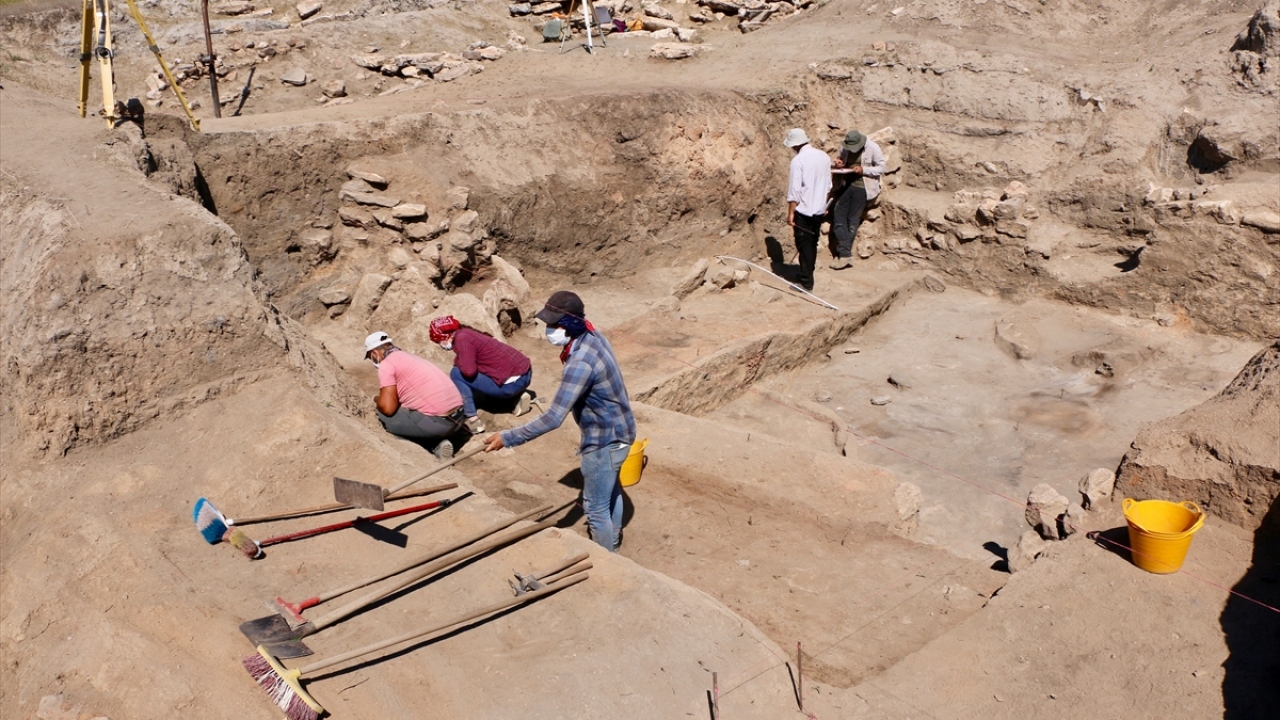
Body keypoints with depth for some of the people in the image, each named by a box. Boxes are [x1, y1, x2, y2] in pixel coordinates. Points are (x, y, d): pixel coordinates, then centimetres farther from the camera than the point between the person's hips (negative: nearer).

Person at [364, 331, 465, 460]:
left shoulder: (386, 364, -2)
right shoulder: (410, 358, 24)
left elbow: (388, 408, -9)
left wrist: (377, 400, 13)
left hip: (435, 422, -8)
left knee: (383, 415, 9)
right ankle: (437, 443, 7)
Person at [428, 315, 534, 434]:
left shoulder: (461, 339, -10)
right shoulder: (467, 334, 18)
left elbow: (468, 371, -19)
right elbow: (473, 368, 28)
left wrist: (457, 361, 1)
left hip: (512, 382, -9)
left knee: (456, 374, -2)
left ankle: (473, 420, -3)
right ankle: (518, 397, 15)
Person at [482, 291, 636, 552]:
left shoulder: (581, 363, -35)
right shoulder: (593, 336, -5)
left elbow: (553, 418, -36)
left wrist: (508, 438, -31)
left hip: (605, 440, -10)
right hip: (617, 429, 10)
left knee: (596, 507, 9)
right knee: (610, 487, 32)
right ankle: (613, 536, 55)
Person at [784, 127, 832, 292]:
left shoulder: (798, 160, -16)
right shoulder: (824, 157, 4)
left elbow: (794, 190, -17)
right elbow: (828, 185, 12)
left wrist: (790, 213, -12)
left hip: (803, 210, -6)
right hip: (819, 210, 6)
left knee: (804, 246, 1)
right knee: (812, 244, 17)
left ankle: (806, 283, 3)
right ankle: (807, 276, 29)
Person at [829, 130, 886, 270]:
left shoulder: (873, 148, -15)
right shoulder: (844, 147, -2)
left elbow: (882, 168, -10)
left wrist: (863, 170, -23)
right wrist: (839, 164, -9)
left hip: (863, 188, -5)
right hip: (848, 185, 5)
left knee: (852, 221, -3)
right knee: (838, 215, -4)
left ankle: (844, 254, 5)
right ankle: (845, 254, -3)